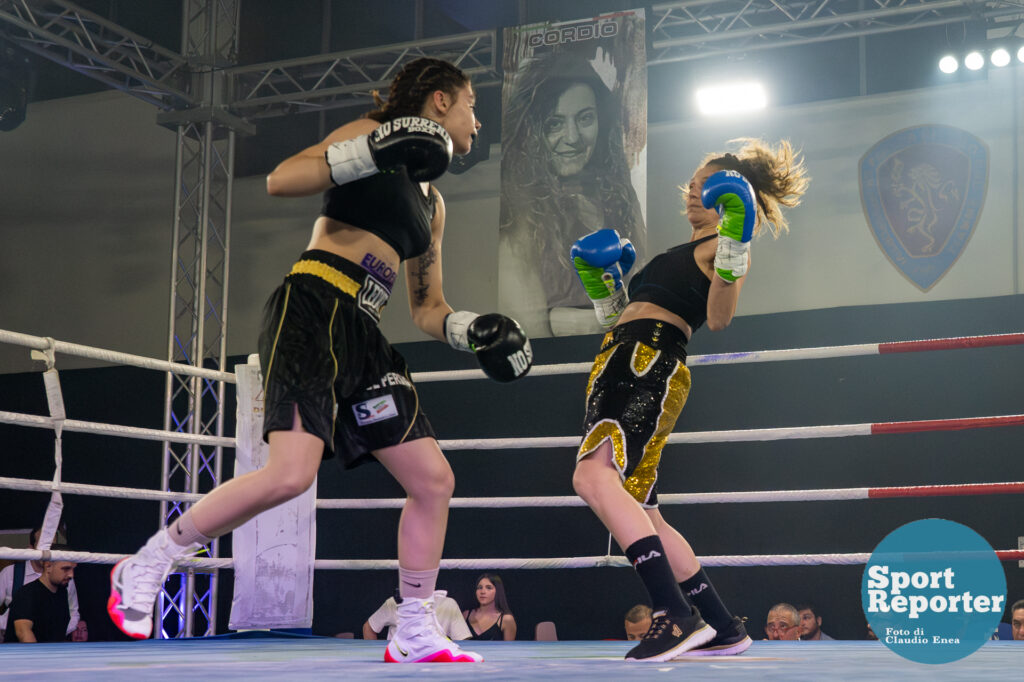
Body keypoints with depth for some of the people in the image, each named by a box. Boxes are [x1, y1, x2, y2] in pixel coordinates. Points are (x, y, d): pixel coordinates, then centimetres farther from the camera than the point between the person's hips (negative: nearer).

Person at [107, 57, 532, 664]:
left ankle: (415, 636, 13)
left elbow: (427, 308, 27)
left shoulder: (433, 204, 26)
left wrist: (472, 329, 8)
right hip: (311, 312, -9)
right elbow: (281, 180, -11)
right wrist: (372, 153, -20)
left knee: (434, 481, 3)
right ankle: (146, 567, -7)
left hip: (362, 338, 9)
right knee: (291, 474, -24)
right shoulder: (370, 134, 3)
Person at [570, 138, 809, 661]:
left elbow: (718, 319, -16)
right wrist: (601, 281, 25)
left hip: (649, 362, -10)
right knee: (641, 515, 9)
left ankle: (677, 616, -38)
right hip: (622, 361, 10)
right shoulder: (682, 251, 32)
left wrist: (733, 245, -26)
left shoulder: (721, 246, 4)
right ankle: (723, 629, 15)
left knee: (594, 475, -30)